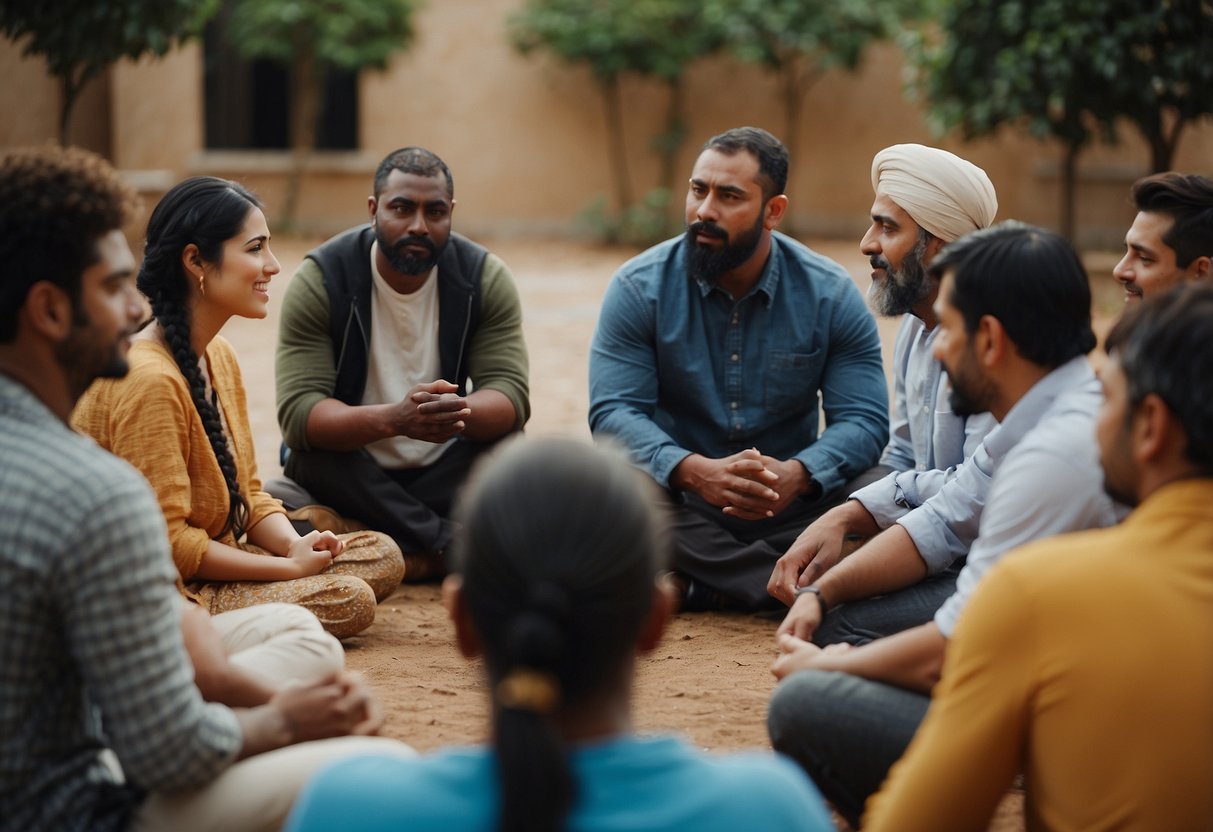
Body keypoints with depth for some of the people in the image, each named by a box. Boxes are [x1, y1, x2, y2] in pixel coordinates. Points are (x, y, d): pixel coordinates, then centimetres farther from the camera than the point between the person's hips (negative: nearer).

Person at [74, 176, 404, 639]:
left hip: (209, 561, 10)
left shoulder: (219, 357, 9)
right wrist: (290, 567, -18)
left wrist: (294, 545, -8)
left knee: (382, 556, 4)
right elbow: (164, 541, -24)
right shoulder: (149, 378, -23)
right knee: (348, 600, -19)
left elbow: (247, 495, 14)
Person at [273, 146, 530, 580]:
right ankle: (448, 546, -25)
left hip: (443, 474, 1)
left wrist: (458, 413, -42)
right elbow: (298, 413, -24)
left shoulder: (486, 278, -8)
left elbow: (510, 395, -16)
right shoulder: (319, 279, -16)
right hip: (348, 472, -1)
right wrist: (392, 419, -44)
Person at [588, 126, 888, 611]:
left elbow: (863, 420, -7)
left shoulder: (831, 296, -2)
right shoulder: (639, 289, -4)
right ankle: (795, 583, -24)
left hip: (792, 507, 1)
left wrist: (796, 475, -29)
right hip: (674, 500, 0)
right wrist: (698, 472, -32)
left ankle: (706, 585, -21)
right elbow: (614, 413, -12)